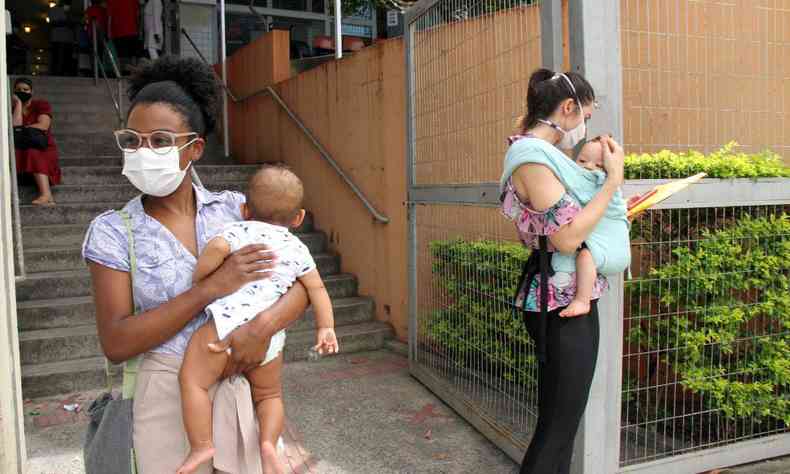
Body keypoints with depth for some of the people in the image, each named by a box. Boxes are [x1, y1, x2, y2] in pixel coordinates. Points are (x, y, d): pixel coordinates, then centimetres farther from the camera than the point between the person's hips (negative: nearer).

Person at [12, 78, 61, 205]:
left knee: (33, 153, -36)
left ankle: (46, 195, -54)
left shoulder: (42, 105, 6)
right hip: (20, 149, 2)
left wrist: (21, 129, -7)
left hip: (42, 149, -2)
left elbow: (43, 126, -11)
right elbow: (15, 126, -8)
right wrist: (18, 103, -4)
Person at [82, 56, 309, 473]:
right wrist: (210, 289, -21)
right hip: (170, 396, -1)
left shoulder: (234, 208, -3)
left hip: (246, 387, 2)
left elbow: (300, 282, -3)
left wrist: (263, 325, -23)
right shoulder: (112, 231, -6)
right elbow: (115, 343, -13)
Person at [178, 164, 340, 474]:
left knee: (193, 380, 6)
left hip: (228, 322, -4)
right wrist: (326, 327, 21)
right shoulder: (298, 249, 17)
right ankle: (268, 443, 5)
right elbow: (317, 289, 16)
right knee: (268, 394, 23)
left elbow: (217, 247, -13)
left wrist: (198, 280, 1)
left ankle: (201, 446, 0)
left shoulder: (241, 230, 7)